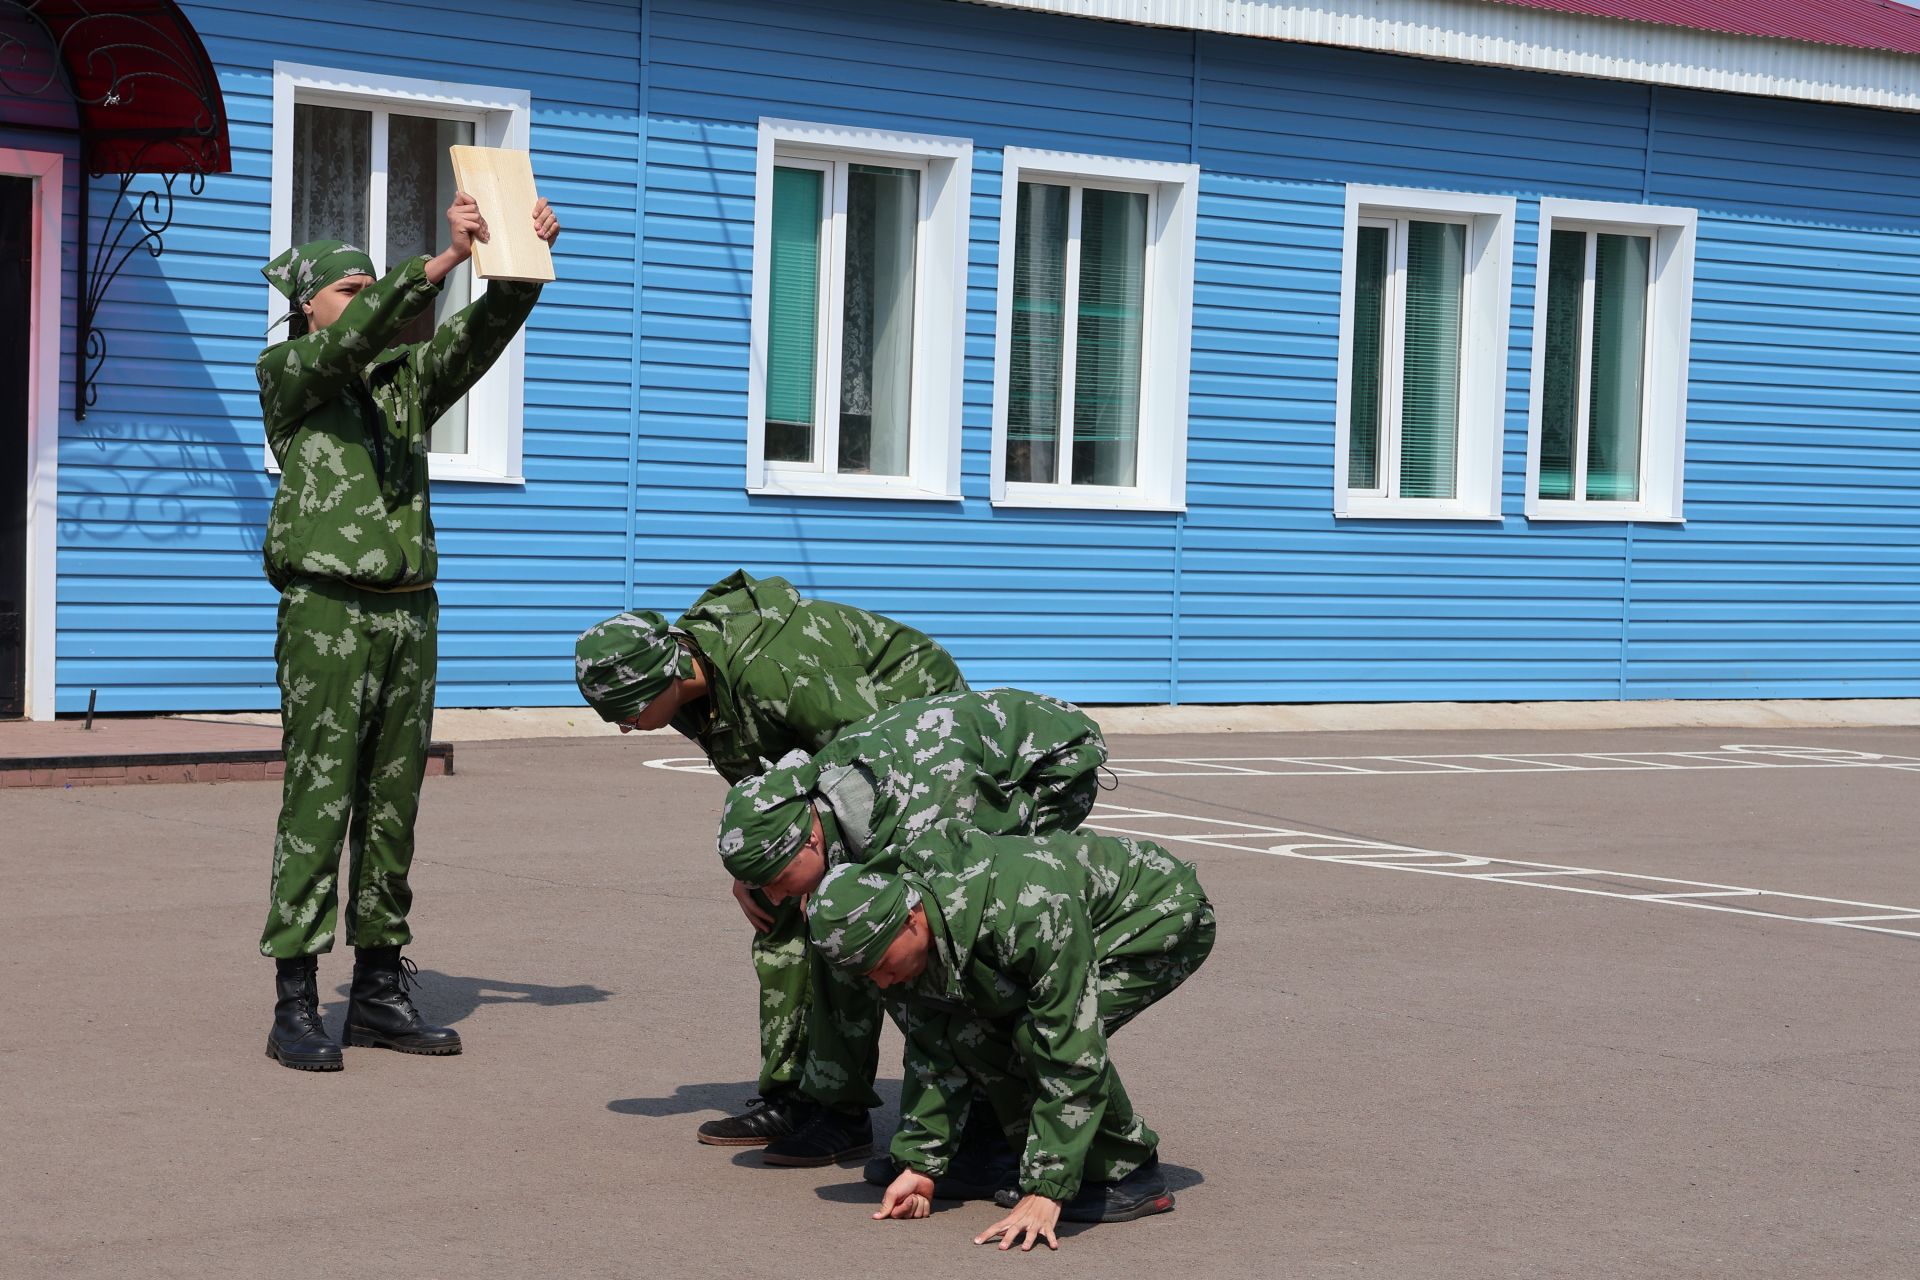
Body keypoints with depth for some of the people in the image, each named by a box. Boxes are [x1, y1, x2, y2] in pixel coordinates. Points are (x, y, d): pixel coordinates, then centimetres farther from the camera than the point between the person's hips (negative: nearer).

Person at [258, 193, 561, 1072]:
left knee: (393, 804, 8)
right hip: (328, 609, -6)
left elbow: (482, 334, 4)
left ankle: (379, 990, 15)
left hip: (408, 612, 6)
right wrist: (439, 261, -27)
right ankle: (295, 1005, -6)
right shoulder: (287, 372, 2)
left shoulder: (406, 377, 17)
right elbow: (351, 341, -17)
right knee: (317, 803, -8)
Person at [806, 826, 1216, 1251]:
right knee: (972, 1033, -10)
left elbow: (1072, 1057, -38)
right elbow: (933, 1053, -5)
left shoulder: (1026, 912, -40)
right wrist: (919, 1165, -11)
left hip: (1165, 913, -8)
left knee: (1040, 1033, -27)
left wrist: (1046, 1191, -37)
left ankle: (1131, 1175, -11)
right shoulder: (904, 941, -16)